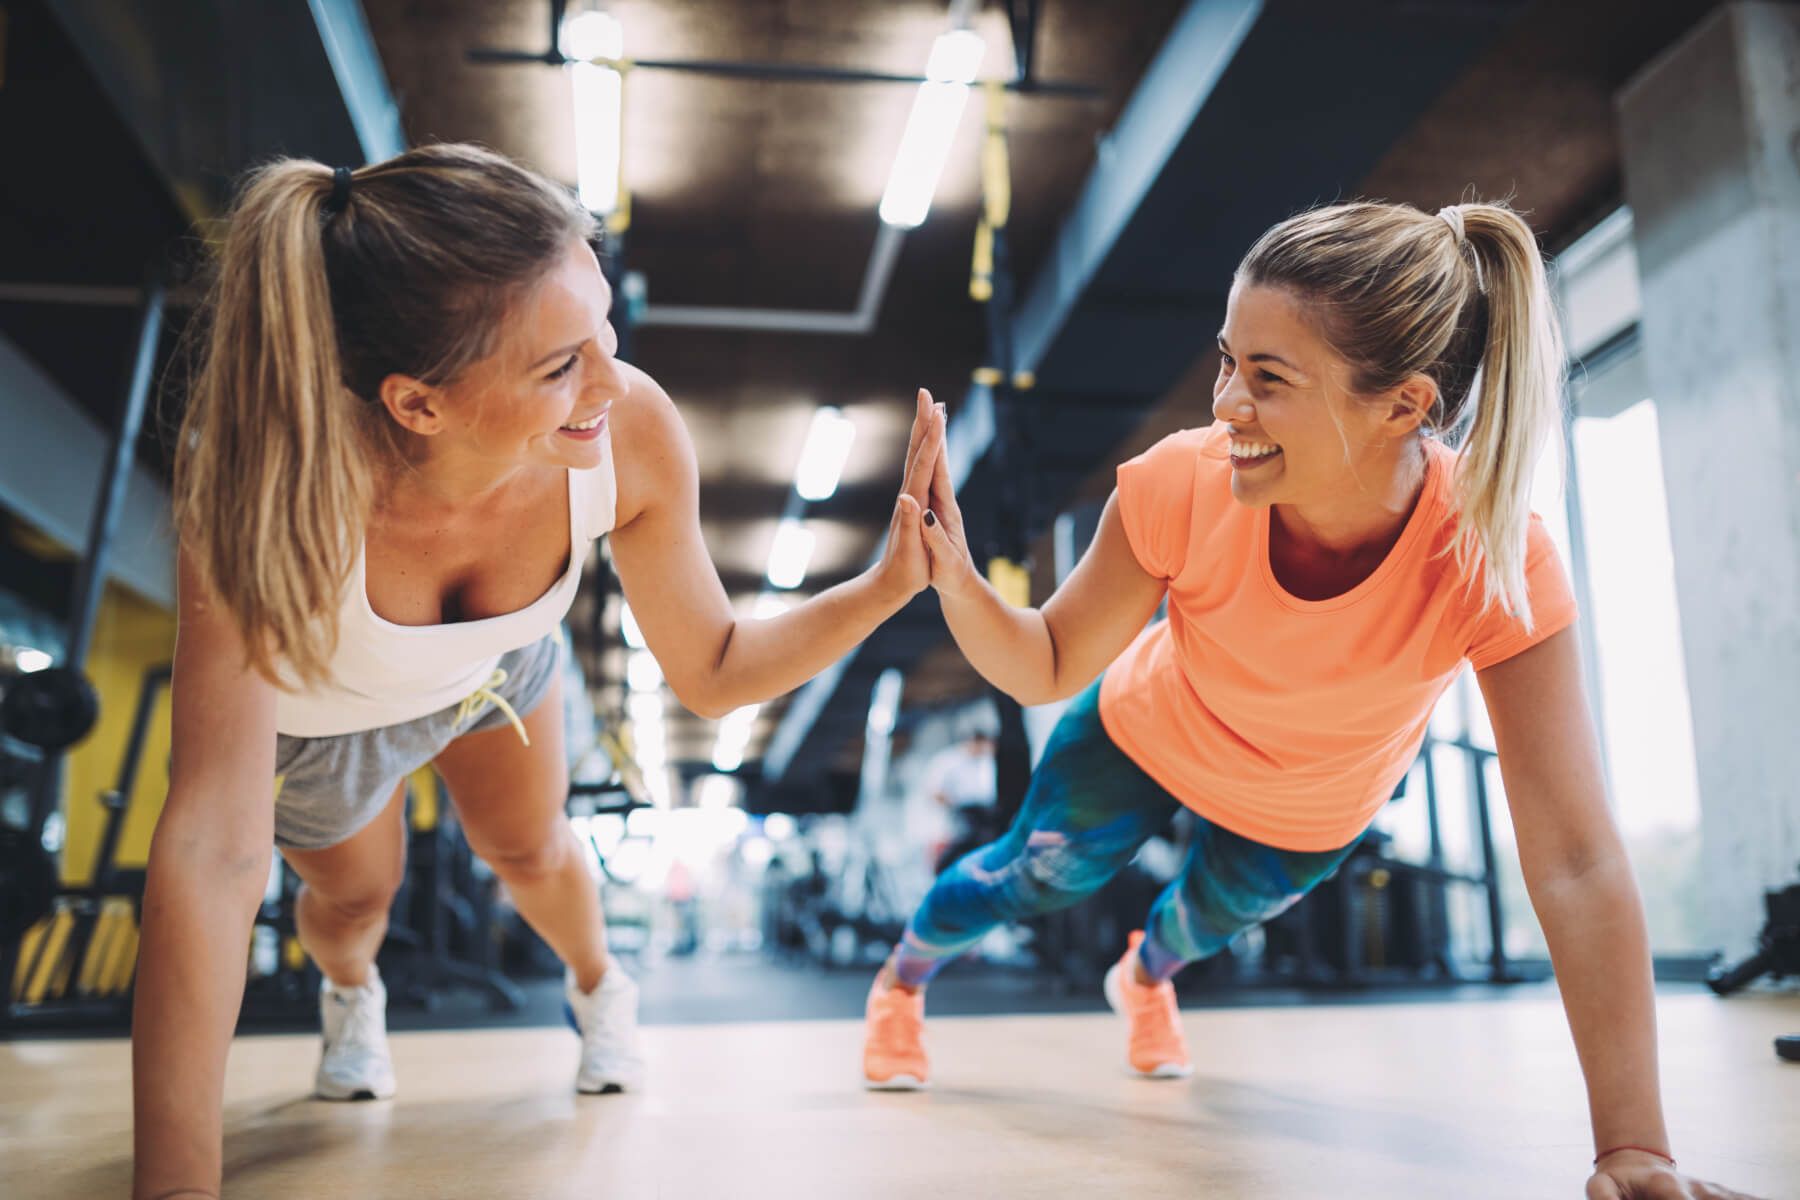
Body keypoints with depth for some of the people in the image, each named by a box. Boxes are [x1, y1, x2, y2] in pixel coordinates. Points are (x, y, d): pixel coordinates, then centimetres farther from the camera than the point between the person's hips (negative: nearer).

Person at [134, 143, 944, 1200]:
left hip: (495, 669, 2)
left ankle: (598, 983, 61)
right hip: (313, 712, -1)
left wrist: (891, 582, -36)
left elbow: (712, 675, -21)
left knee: (532, 851, 24)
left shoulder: (632, 432, -37)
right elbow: (213, 853, -46)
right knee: (356, 894, 25)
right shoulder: (273, 489, -46)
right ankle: (351, 989, 65)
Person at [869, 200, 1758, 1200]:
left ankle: (1146, 974, 66)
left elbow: (1576, 865, -39)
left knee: (1218, 910, 26)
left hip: (1308, 815, 1)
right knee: (1034, 876, 15)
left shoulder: (1496, 562, -40)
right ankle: (901, 981, 50)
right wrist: (958, 582, -46)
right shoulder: (1183, 484, -38)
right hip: (1147, 735, 0)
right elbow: (1046, 669, -25)